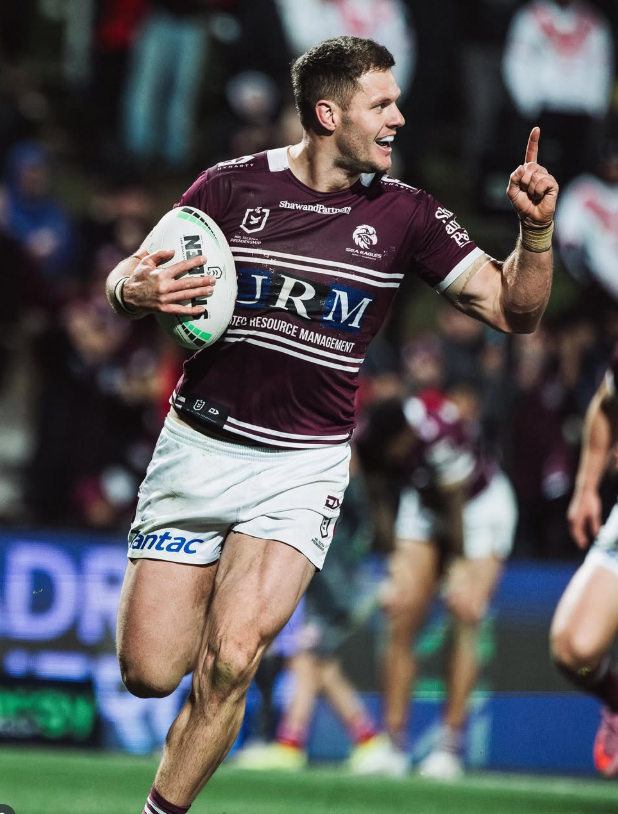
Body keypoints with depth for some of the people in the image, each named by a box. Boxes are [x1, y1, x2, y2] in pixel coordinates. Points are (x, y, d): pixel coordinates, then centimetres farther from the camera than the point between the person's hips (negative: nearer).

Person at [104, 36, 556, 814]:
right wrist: (134, 290, -18)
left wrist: (536, 232, -17)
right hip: (198, 447, 0)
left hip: (303, 464, 0)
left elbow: (513, 309, 1)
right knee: (148, 673, -1)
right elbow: (125, 281, 6)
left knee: (228, 662, -19)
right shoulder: (234, 185, -2)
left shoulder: (406, 214, 0)